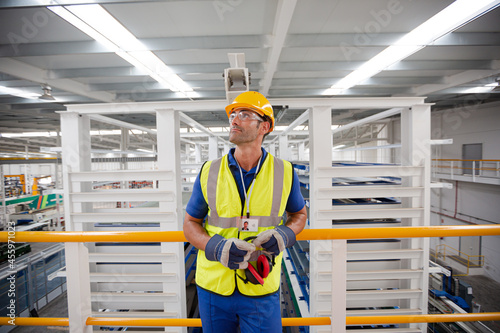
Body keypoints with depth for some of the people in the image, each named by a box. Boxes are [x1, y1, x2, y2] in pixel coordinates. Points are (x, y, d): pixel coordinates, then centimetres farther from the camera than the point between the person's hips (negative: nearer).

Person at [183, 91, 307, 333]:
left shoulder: (284, 173, -7)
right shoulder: (209, 172, -7)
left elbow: (299, 214, 9)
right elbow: (190, 224, 1)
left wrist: (284, 235, -13)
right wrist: (216, 248, -19)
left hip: (262, 290, -1)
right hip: (213, 286, 1)